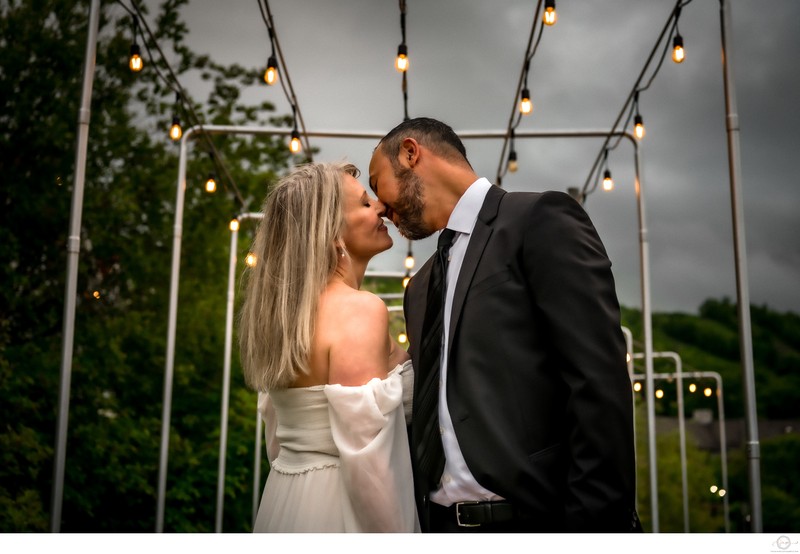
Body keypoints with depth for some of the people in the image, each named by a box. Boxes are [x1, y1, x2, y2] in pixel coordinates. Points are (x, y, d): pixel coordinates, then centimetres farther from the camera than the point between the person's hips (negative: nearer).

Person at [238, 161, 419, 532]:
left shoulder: (285, 307, 5)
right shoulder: (359, 309, -19)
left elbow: (277, 441, 12)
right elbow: (362, 457, -24)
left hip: (288, 502, 8)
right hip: (338, 509, -8)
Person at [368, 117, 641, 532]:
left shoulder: (541, 220, -7)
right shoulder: (421, 288, 15)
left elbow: (600, 385, -15)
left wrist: (594, 521, -19)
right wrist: (423, 520, 10)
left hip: (533, 513, -7)